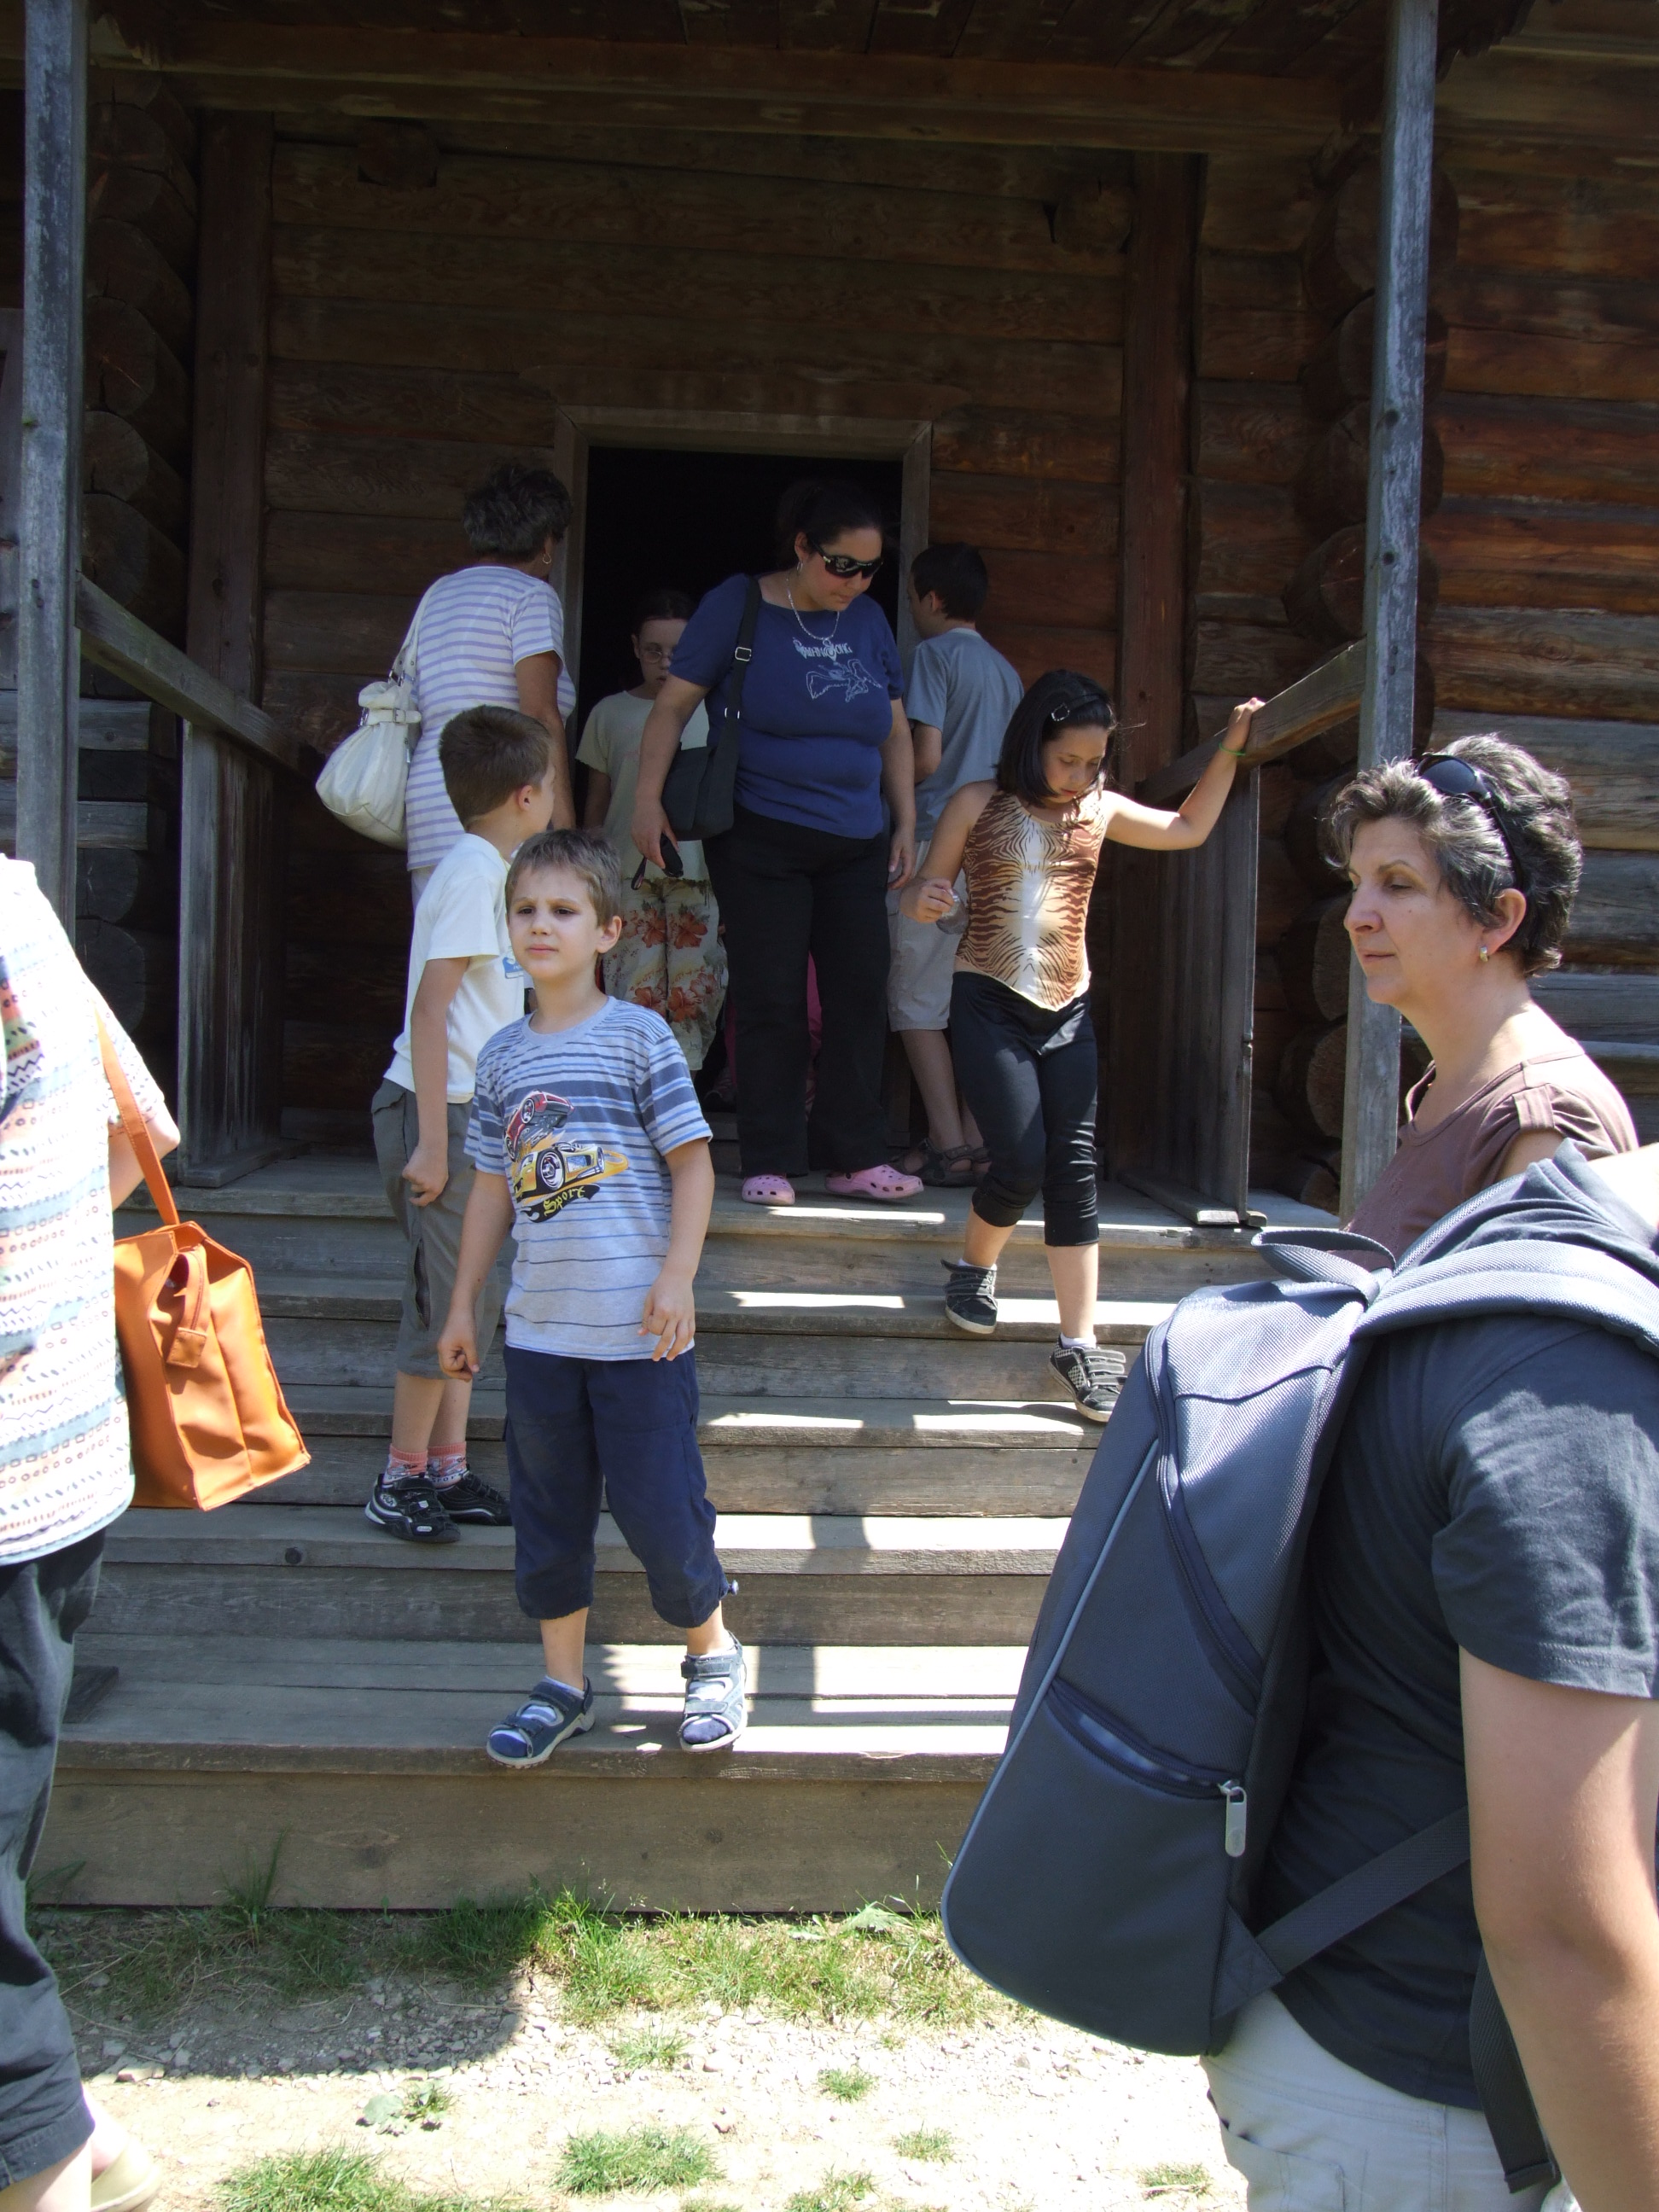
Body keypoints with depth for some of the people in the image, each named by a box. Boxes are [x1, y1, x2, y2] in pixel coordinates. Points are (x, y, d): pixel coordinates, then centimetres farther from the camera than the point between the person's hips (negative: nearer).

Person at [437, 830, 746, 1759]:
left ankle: (714, 1654, 26)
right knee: (548, 1516, 12)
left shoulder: (640, 1036, -5)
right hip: (540, 1327, 5)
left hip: (638, 1330, -5)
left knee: (659, 1507, 2)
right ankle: (562, 1686, 27)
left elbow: (693, 1162, -5)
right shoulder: (504, 1056, 9)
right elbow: (493, 1186, 15)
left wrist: (676, 1278, -15)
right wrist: (463, 1303, 14)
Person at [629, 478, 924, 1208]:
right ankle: (771, 1162, 4)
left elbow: (895, 731, 18)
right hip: (760, 839, -5)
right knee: (772, 1002, -4)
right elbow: (674, 704, -5)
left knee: (861, 997, 2)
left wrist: (906, 823, 12)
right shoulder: (737, 606, -3)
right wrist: (648, 797, -16)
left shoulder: (868, 620, 11)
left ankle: (855, 1156, 11)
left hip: (856, 845, 5)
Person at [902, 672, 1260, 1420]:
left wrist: (1229, 750, 12)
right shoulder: (978, 805, 0)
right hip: (989, 1003, -3)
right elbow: (927, 890, 3)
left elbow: (1189, 828, 21)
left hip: (1068, 1010, 4)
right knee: (1022, 1163, -13)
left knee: (1075, 1170, -4)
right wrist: (922, 902, -20)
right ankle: (974, 1266, 19)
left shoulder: (1099, 811, 9)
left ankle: (1079, 1345, -1)